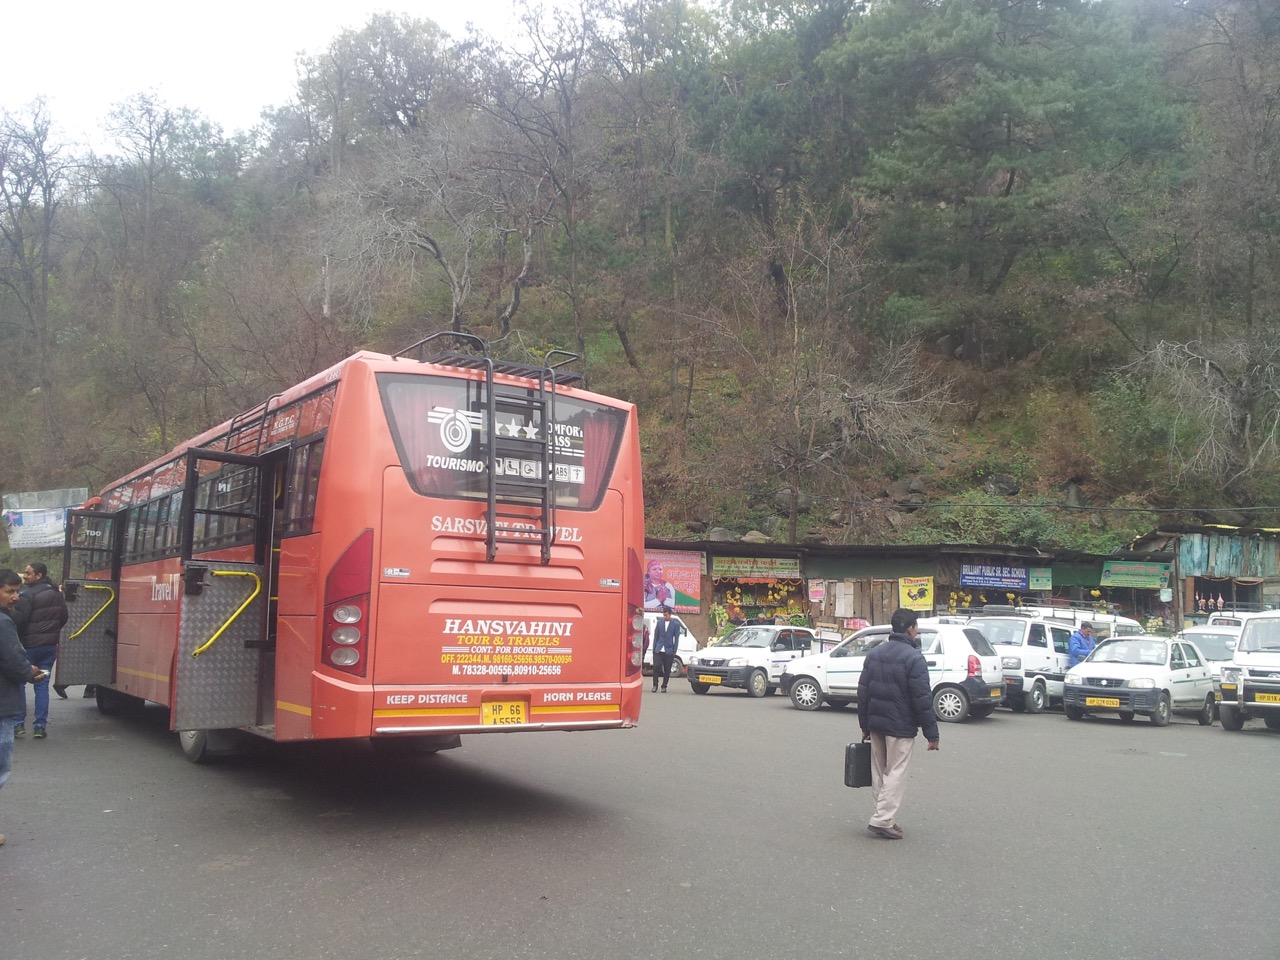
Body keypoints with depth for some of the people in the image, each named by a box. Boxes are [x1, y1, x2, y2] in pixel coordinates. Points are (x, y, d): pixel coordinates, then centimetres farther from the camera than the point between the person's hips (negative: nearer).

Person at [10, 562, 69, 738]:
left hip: (29, 645, -6)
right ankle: (40, 726, 6)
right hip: (50, 646, 6)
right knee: (42, 685, 8)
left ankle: (19, 723, 7)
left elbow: (17, 620, -19)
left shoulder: (27, 595, -15)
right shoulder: (56, 594, 9)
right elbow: (63, 617, 16)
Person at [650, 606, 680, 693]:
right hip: (658, 650, 1)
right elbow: (656, 636, 10)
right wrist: (654, 648, 3)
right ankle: (655, 685, 5)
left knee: (667, 670, 3)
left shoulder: (675, 624, 3)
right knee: (656, 666, -10)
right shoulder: (659, 623, 8)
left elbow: (676, 639, 2)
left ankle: (664, 686, 15)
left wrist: (674, 651, -3)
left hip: (669, 651, -1)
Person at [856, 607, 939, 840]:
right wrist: (931, 733, -11)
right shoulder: (913, 658, -14)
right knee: (895, 773, -1)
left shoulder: (875, 653, 8)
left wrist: (865, 725, 16)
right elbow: (922, 698, -16)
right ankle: (883, 821, -4)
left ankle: (886, 818, 20)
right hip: (900, 726, -7)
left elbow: (863, 690, 10)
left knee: (879, 772, 14)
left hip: (876, 724, 7)